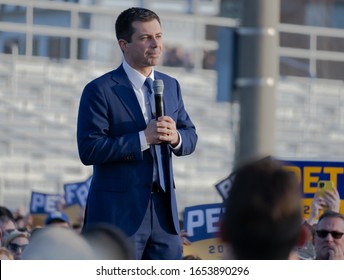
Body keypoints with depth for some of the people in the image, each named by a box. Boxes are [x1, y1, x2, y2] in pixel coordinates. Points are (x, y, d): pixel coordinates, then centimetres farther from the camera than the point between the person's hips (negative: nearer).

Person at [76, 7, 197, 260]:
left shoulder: (170, 86, 13)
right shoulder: (100, 90, -9)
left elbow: (190, 136, 16)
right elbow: (89, 150, -16)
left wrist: (176, 137, -9)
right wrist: (143, 138, -22)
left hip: (164, 208, 6)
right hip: (119, 209, -6)